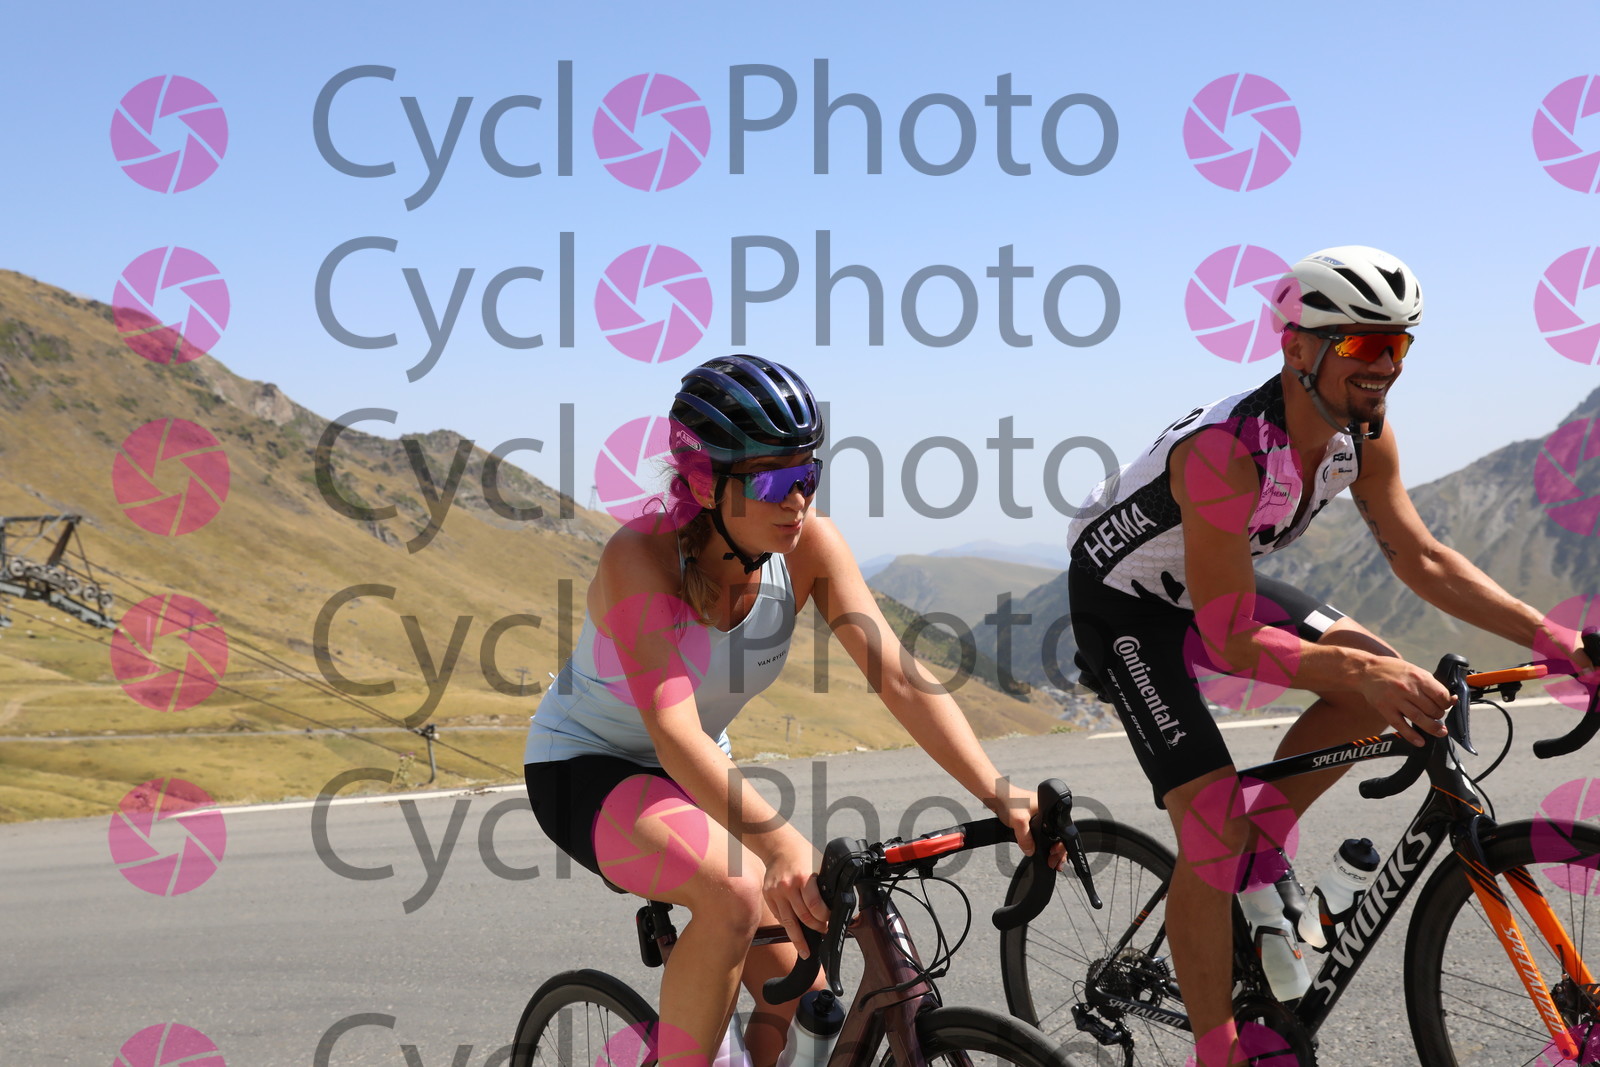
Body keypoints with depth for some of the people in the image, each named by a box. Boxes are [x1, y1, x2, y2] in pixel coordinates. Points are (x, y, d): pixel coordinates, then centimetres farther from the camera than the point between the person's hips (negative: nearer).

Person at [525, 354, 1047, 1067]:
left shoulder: (808, 546, -17)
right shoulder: (639, 557, -31)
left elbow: (900, 678, -24)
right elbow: (675, 734, -41)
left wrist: (999, 795, -37)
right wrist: (780, 841, -56)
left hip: (696, 777, 6)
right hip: (584, 767, -6)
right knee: (735, 892, -34)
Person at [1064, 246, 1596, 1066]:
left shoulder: (1364, 436, -13)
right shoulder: (1225, 452, -36)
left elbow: (1424, 560, -5)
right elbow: (1233, 641, -36)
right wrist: (1359, 670, -48)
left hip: (1209, 589, 8)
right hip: (1123, 603, -8)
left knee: (1382, 679, -6)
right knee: (1214, 825, -18)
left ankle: (1260, 847, 10)